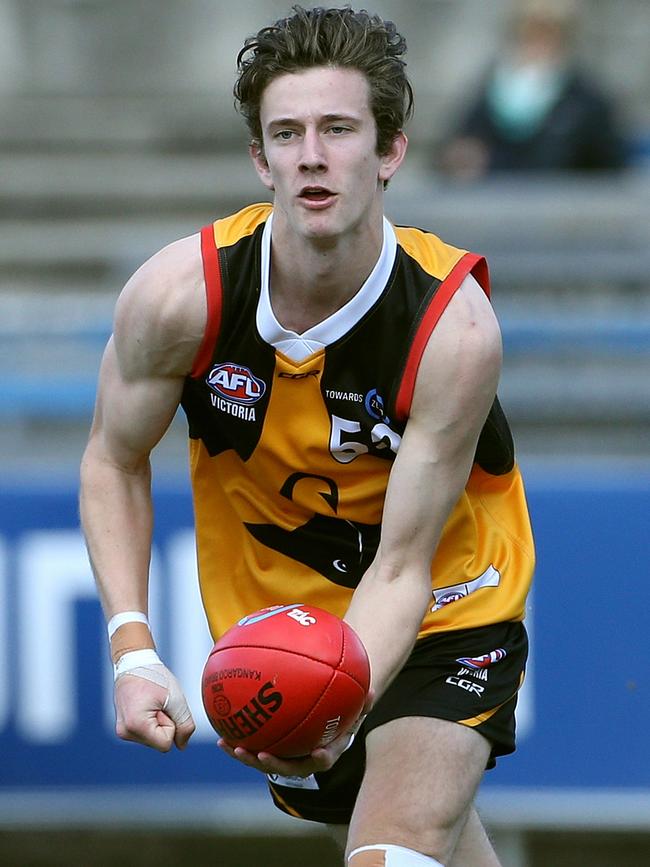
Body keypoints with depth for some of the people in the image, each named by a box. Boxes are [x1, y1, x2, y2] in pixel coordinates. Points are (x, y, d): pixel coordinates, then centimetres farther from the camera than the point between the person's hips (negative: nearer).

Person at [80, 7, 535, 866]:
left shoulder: (455, 328, -29)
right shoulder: (180, 294, -23)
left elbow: (400, 571, -25)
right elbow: (114, 462, -6)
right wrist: (133, 647, -19)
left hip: (444, 600, -3)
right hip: (274, 606, 3)